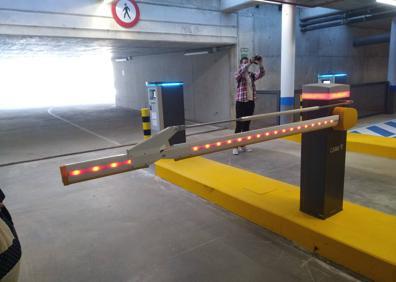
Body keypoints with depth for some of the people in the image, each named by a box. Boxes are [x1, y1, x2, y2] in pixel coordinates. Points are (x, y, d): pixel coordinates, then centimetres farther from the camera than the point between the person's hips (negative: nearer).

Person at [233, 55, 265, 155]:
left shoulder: (252, 75, 12)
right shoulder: (238, 75, -2)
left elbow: (261, 73, -4)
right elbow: (241, 71, -24)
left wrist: (260, 64, -20)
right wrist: (250, 62, -32)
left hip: (251, 102, 5)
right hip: (241, 102, -5)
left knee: (247, 125, 9)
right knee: (239, 125, -6)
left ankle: (243, 145, 18)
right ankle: (235, 146, 0)